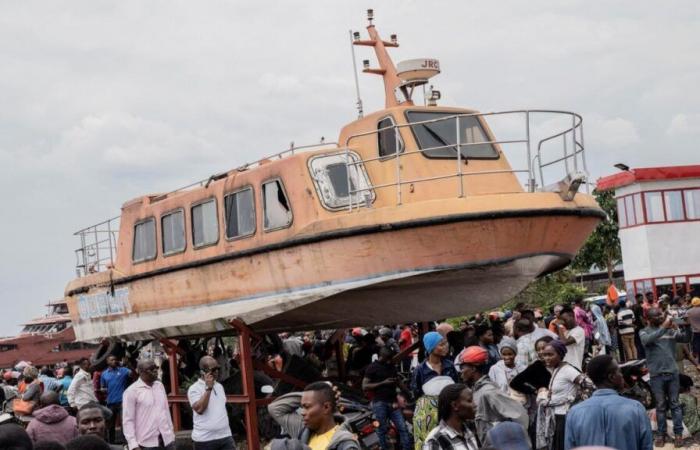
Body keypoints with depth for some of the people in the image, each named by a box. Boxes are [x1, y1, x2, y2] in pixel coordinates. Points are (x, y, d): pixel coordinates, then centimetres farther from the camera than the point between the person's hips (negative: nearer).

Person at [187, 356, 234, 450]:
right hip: (204, 439, -5)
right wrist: (208, 388, -21)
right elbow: (199, 409, -22)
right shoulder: (194, 389, -8)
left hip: (225, 436, 5)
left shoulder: (219, 386, 13)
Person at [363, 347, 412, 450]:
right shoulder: (372, 367, -3)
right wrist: (383, 383, -16)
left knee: (403, 427, -1)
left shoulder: (392, 366, 14)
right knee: (382, 430, -3)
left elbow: (398, 381, 24)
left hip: (393, 402, 5)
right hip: (379, 403, -5)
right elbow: (364, 386, -9)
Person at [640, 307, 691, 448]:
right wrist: (663, 328, -28)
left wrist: (686, 326, -18)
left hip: (672, 372, 1)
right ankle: (661, 434, 15)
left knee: (674, 404, 6)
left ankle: (678, 433, 11)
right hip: (656, 374, -1)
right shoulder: (644, 332, 0)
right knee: (660, 406, 6)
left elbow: (686, 338, 0)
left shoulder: (671, 329, 7)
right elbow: (647, 340, -22)